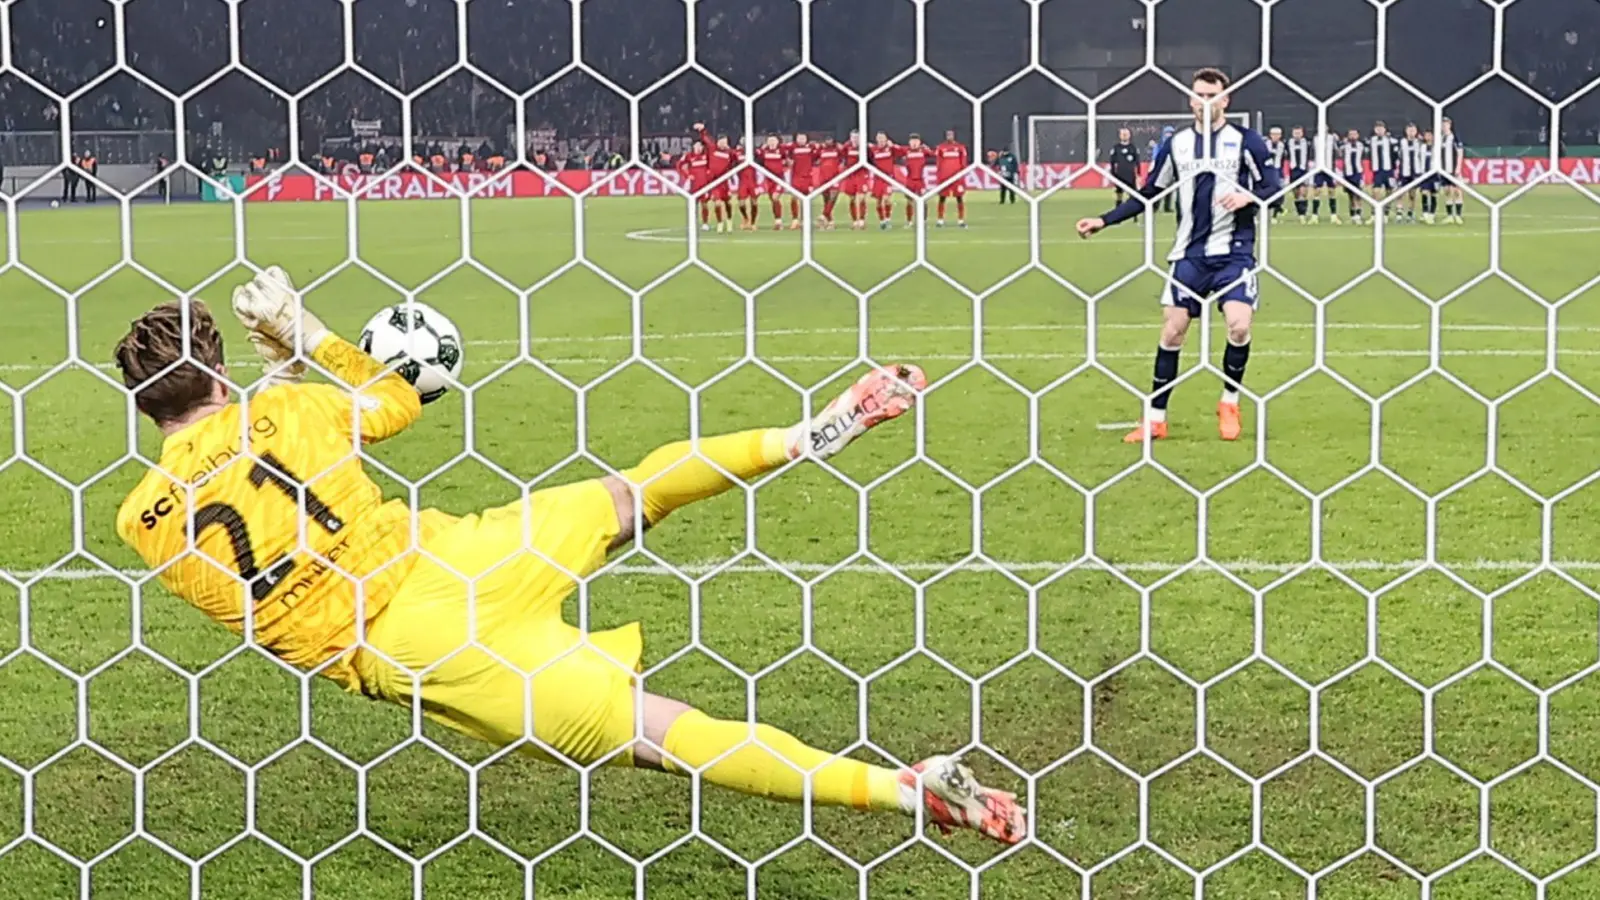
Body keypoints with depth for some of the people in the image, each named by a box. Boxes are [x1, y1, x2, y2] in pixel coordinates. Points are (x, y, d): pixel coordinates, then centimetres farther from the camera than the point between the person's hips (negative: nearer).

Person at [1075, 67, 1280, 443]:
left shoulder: (1245, 141, -2)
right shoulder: (1175, 145, 7)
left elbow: (1273, 186, -2)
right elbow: (1147, 195, 14)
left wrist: (1249, 197, -23)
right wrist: (1104, 221, 6)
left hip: (1233, 252, -3)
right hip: (1189, 253, 3)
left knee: (1239, 325, -16)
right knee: (1172, 330, -1)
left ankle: (1230, 404, 9)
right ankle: (1155, 418, 8)